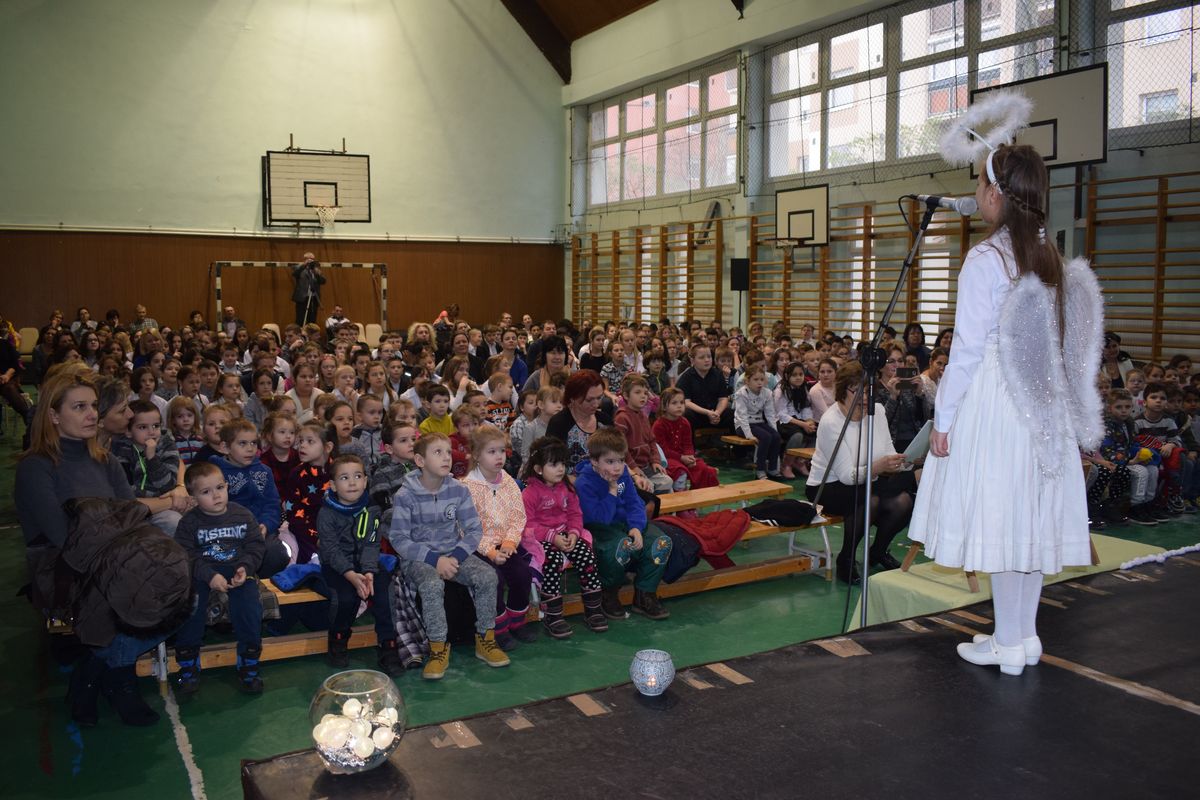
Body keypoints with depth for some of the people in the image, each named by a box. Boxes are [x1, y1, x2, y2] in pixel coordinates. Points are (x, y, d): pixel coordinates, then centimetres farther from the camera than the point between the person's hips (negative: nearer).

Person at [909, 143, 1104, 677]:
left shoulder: (985, 259, -13)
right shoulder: (1050, 258, 9)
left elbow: (968, 349, -14)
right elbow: (1051, 342, 13)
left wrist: (943, 419, -8)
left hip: (995, 405, -7)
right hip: (1043, 410, 8)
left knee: (998, 519, 1)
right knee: (1030, 520, 13)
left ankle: (1009, 644, 10)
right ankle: (1024, 637, 23)